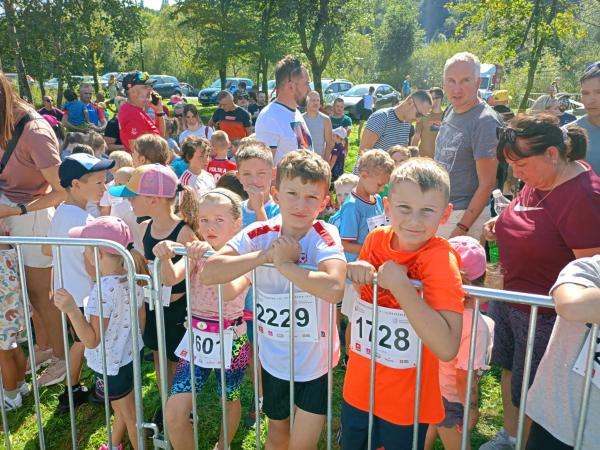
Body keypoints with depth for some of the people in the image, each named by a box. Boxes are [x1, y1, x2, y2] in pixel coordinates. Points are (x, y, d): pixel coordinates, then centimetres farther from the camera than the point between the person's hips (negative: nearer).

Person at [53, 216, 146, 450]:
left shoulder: (104, 290, -32)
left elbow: (92, 340, -26)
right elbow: (141, 319, 5)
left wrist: (72, 310, -38)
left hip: (110, 365, -8)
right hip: (132, 355, 8)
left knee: (130, 416, 13)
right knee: (121, 407, 30)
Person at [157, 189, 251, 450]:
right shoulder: (197, 253, 0)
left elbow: (229, 293, -32)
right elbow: (170, 279, -19)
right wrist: (165, 259, -39)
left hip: (231, 339, -2)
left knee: (230, 399, 19)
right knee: (174, 413, -7)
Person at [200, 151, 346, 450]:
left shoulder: (325, 237, -21)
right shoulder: (259, 234, -12)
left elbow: (334, 289, -41)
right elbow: (208, 274, -23)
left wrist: (283, 263, -31)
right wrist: (265, 255, -27)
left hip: (315, 360, -3)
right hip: (273, 357, 3)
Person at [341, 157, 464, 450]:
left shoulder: (440, 258, -23)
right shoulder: (376, 239, -8)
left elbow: (447, 349, -32)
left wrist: (400, 285, -33)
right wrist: (357, 272, -13)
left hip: (406, 404, -4)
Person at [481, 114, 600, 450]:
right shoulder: (540, 178, -2)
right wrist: (502, 226, -1)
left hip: (545, 317, -8)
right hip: (510, 298, 8)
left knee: (530, 396, 11)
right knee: (510, 370, 25)